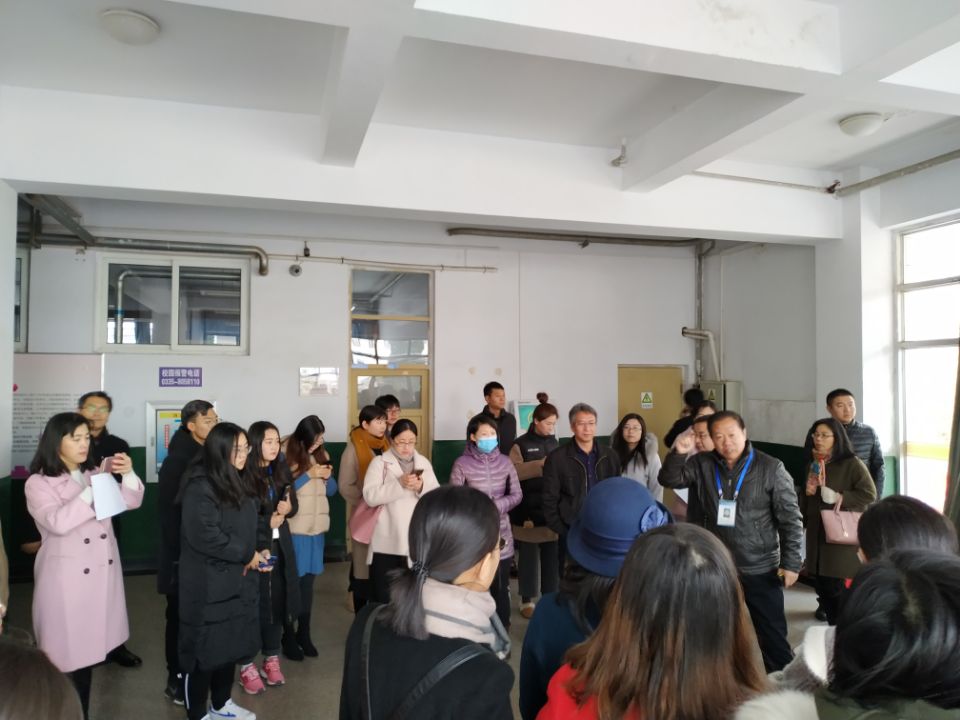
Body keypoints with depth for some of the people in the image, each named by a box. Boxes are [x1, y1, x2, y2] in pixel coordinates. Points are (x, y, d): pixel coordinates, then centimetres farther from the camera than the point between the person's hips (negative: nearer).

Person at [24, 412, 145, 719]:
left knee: (88, 649, 12)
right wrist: (93, 490, -28)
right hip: (68, 578, -5)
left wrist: (129, 474, -16)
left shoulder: (94, 475, 10)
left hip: (102, 572, 5)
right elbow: (58, 522, -21)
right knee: (70, 654, 1)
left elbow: (131, 502, 2)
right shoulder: (38, 484, -6)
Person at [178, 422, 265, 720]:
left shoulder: (239, 483, 8)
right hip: (208, 584, -8)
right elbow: (205, 536, -25)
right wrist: (247, 555, -15)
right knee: (204, 649, 6)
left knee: (231, 645, 18)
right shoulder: (200, 487, -19)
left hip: (237, 580, 8)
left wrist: (255, 554, 0)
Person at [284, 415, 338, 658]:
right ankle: (288, 637, 19)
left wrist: (327, 477, -9)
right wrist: (308, 475, -19)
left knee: (308, 581, 12)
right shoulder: (287, 456, -12)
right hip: (294, 529, -5)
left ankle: (304, 634, 24)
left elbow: (332, 490, 11)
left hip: (316, 527, 5)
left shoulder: (321, 454, 6)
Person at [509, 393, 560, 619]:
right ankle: (527, 600, 18)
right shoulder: (521, 444, -6)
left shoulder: (553, 442, 10)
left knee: (552, 555, 8)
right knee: (528, 555, 5)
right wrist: (540, 465, -21)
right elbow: (513, 472, -17)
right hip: (528, 510, -4)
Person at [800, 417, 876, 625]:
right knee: (823, 589, 9)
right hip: (817, 536, 6)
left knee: (836, 589, -5)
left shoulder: (852, 463, -6)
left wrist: (838, 497, -19)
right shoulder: (813, 464, 13)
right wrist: (807, 493, 2)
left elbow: (870, 494, -15)